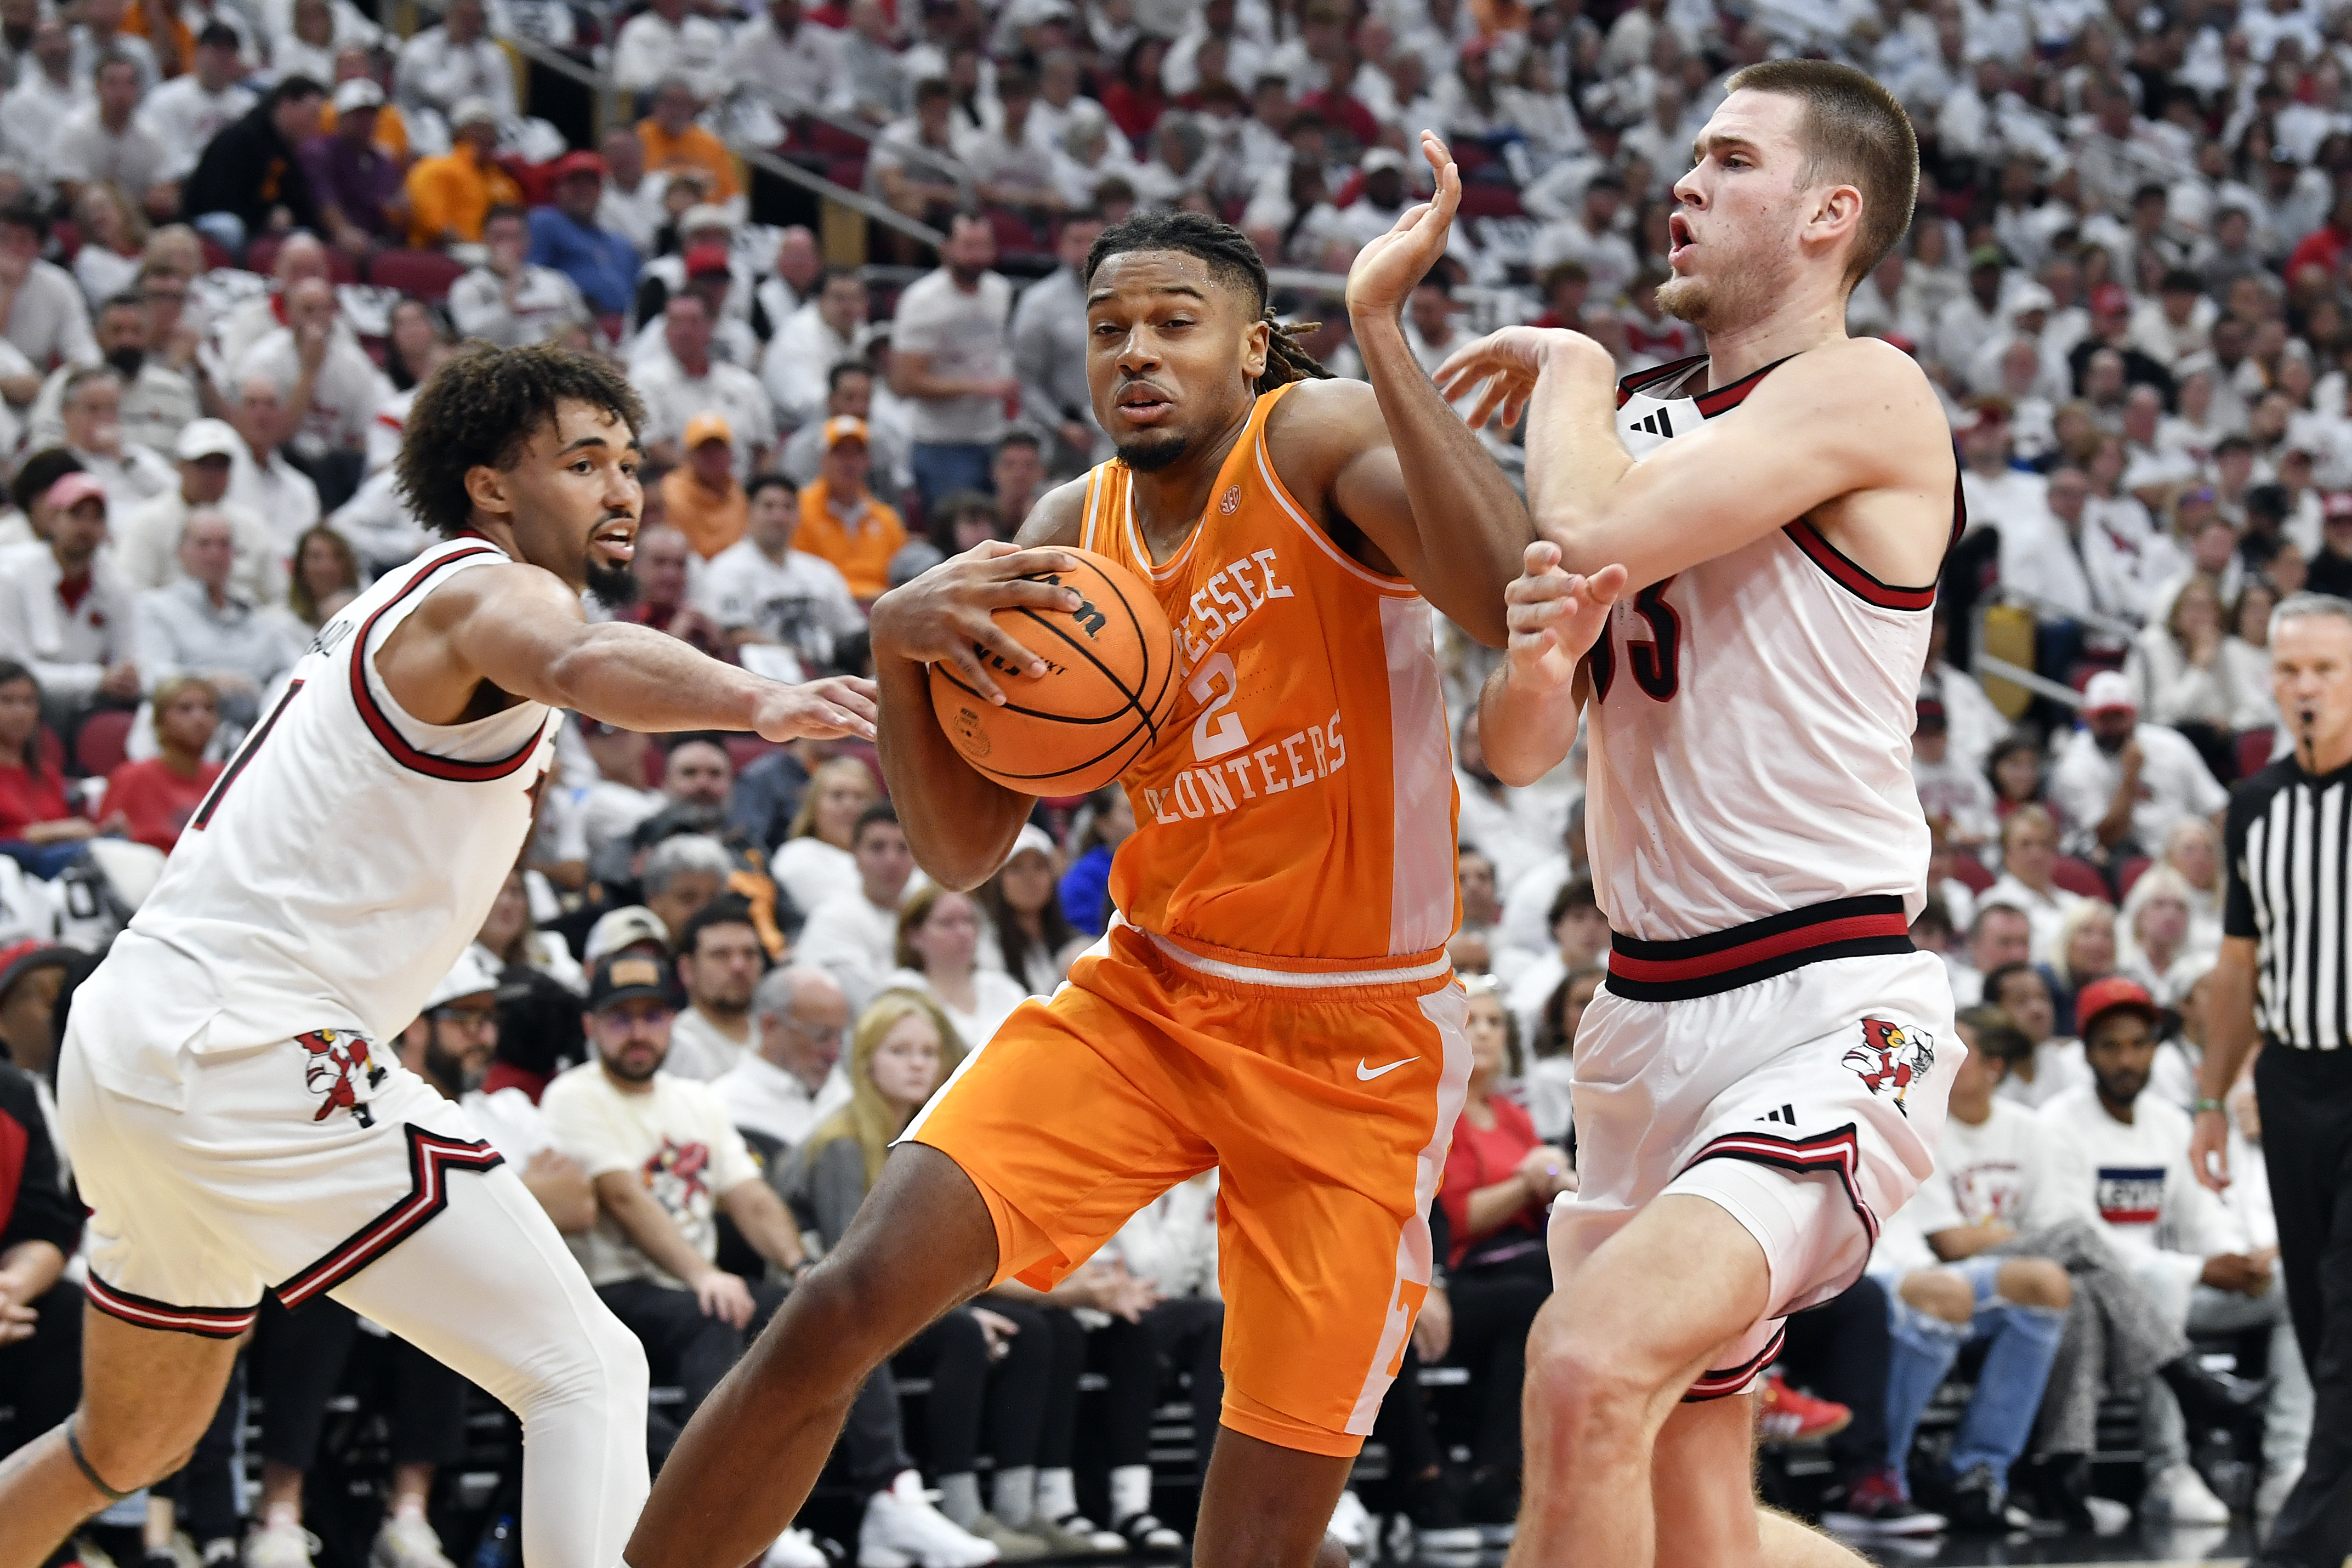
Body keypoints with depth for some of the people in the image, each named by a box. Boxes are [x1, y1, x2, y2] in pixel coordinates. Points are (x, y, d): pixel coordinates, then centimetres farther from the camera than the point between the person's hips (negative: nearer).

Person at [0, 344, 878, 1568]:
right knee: (589, 1373, -14)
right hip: (243, 1055, -10)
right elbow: (584, 662, -34)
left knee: (131, 1447, 27)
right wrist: (759, 702, -52)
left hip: (135, 1042, 10)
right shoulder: (489, 589, -9)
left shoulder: (397, 613, 21)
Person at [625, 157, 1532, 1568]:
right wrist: (904, 642, -12)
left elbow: (1507, 601, -33)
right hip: (1147, 998, 4)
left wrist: (1382, 327, -36)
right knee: (848, 1305, -13)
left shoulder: (1320, 443, -12)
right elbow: (964, 852, 6)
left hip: (1357, 1044, -4)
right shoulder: (1076, 535, 5)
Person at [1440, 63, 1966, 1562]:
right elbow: (1519, 751, 14)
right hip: (1650, 1016, 9)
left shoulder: (1863, 393, -8)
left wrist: (1568, 365, -1)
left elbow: (1597, 533, -22)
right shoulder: (1644, 415, 15)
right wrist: (1536, 657, -10)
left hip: (1829, 1012, -9)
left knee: (1592, 1371, -30)